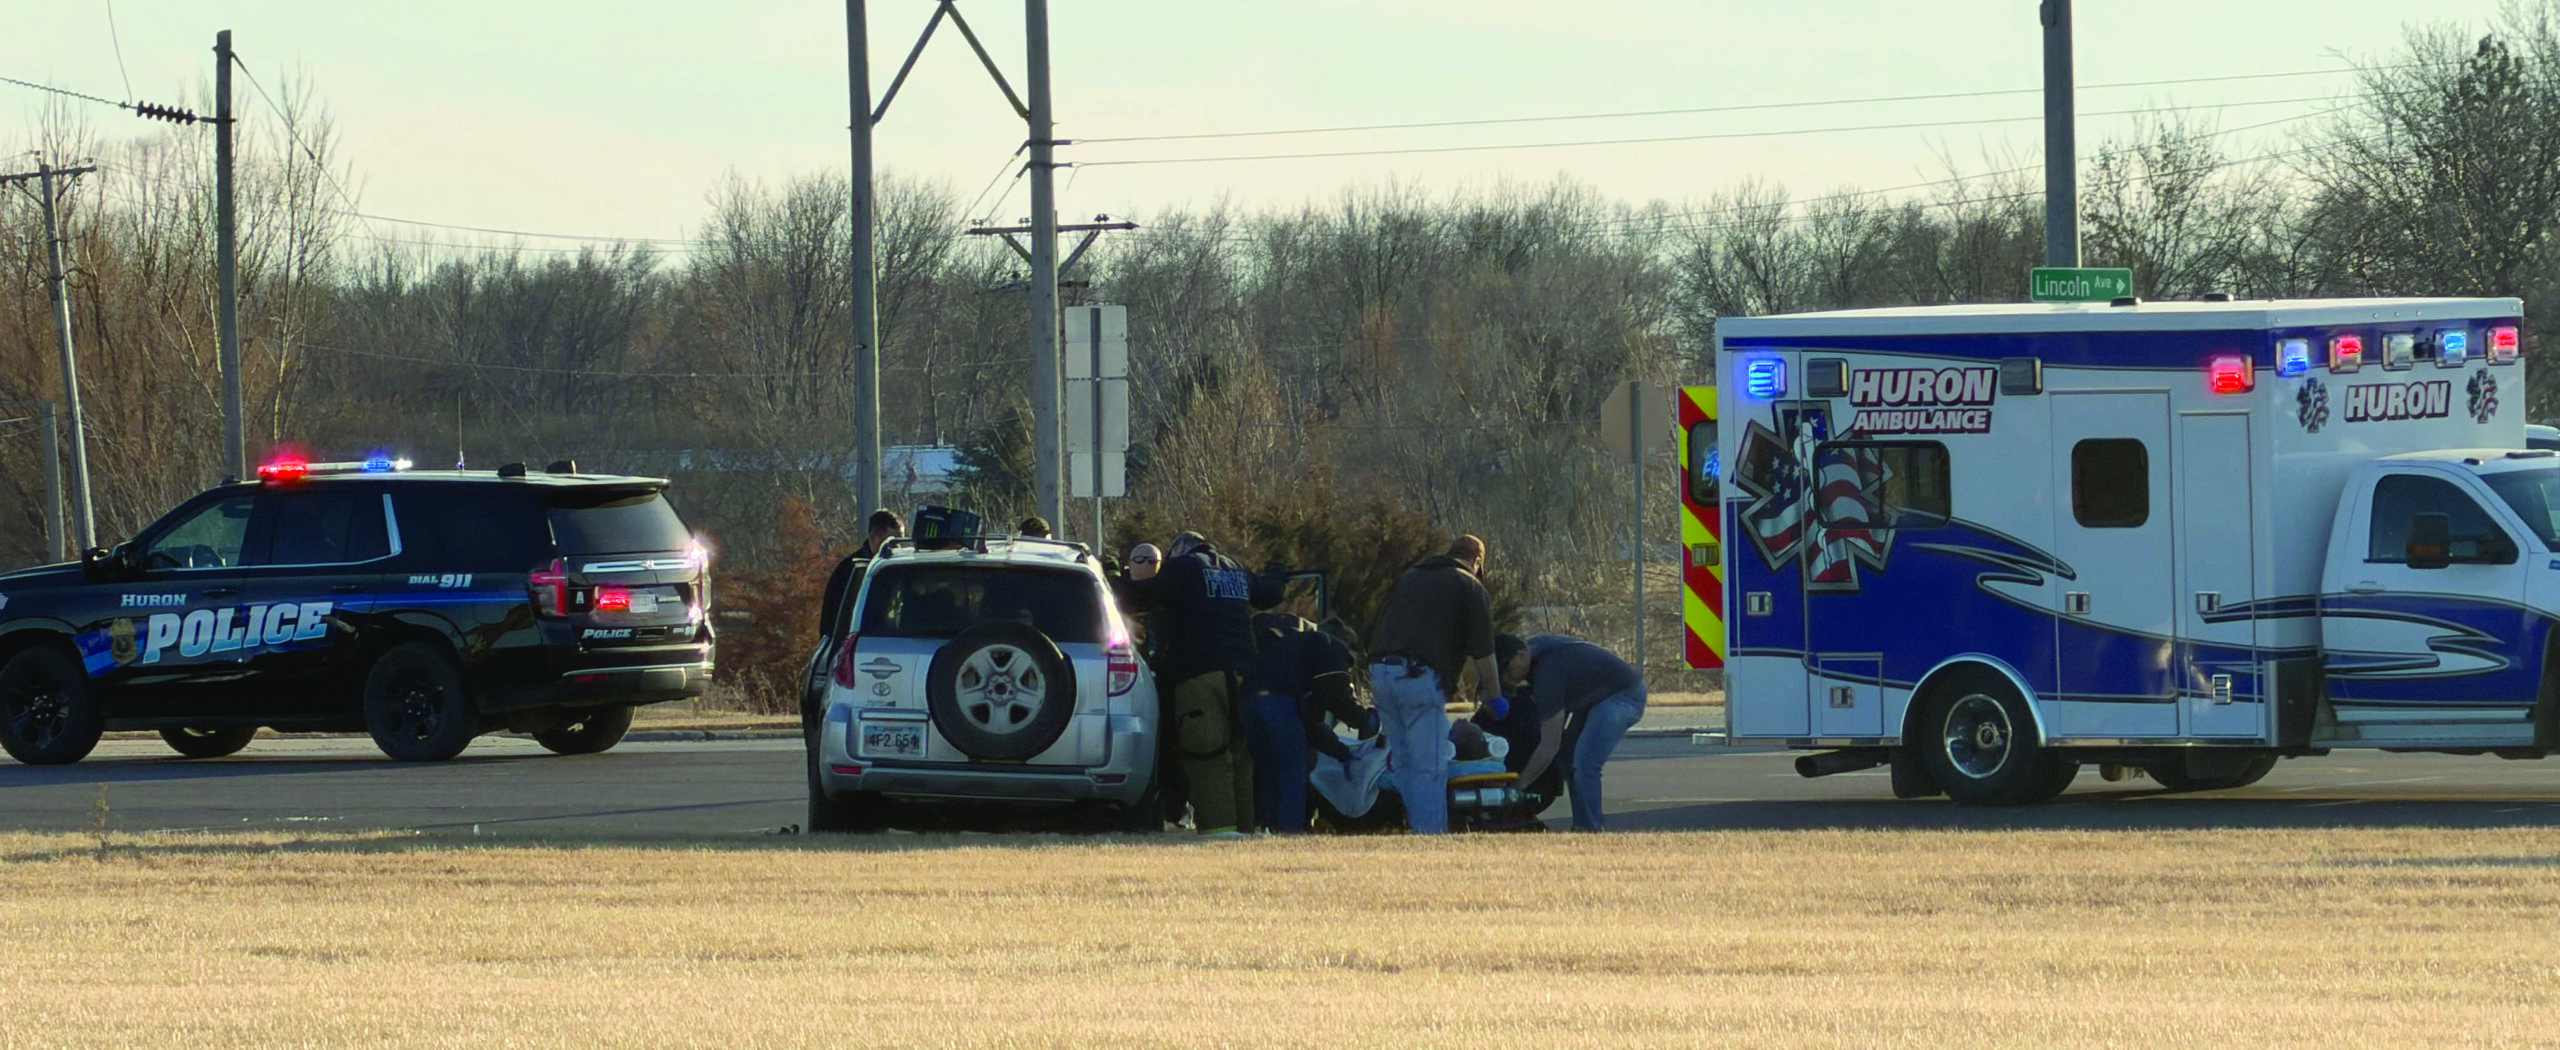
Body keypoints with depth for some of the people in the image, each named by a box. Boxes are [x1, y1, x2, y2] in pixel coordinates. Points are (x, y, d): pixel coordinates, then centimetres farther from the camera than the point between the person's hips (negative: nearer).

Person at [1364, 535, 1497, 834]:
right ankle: (1431, 831, -12)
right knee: (1430, 768, -6)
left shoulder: (1409, 577, 27)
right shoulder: (1470, 587, 9)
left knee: (1403, 762, 14)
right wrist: (1495, 699, 17)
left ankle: (1409, 827, 13)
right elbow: (1483, 655, 7)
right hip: (1418, 675, -6)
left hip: (1380, 669, 6)